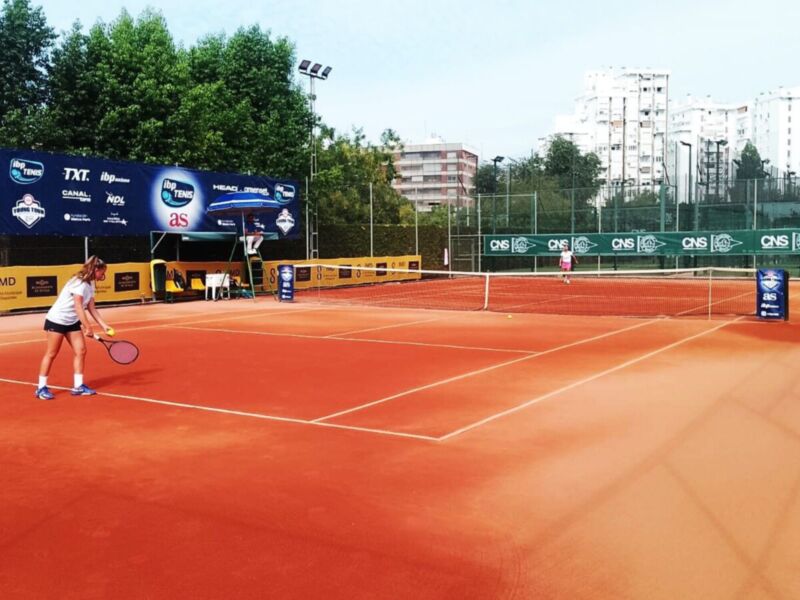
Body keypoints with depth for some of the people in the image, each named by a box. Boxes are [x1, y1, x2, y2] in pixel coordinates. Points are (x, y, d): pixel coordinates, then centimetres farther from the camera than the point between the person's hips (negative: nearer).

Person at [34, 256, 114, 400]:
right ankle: (41, 388, 7)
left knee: (80, 351, 1)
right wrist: (88, 327, -29)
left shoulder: (90, 284, 4)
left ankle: (78, 386, 6)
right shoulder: (79, 282, -23)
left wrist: (104, 325, -2)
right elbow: (78, 307, -27)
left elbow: (91, 308, 4)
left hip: (72, 322, 9)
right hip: (57, 320, -9)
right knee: (51, 353, -2)